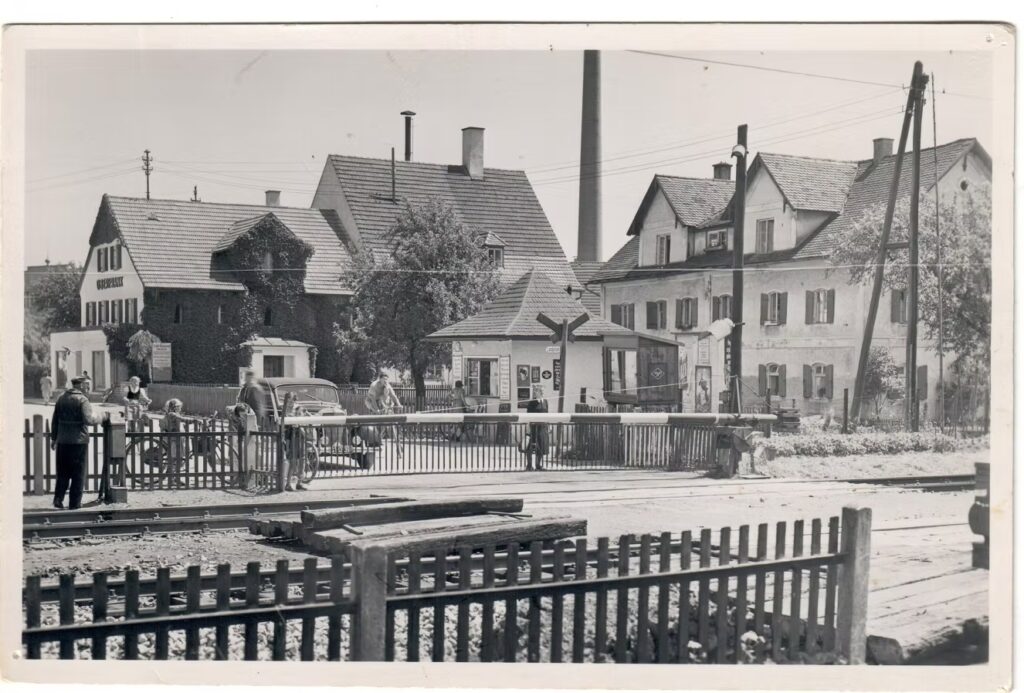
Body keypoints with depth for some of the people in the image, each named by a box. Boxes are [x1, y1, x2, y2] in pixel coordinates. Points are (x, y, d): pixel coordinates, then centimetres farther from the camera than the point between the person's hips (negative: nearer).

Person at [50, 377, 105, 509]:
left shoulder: (61, 399, 8)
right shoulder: (82, 400, -11)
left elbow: (55, 420, 12)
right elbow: (89, 420, -20)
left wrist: (53, 438, 19)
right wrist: (102, 416, -3)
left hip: (63, 441, 5)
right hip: (79, 441, -5)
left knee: (63, 472, 14)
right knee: (78, 473, 4)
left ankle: (58, 498, 4)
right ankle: (75, 502, 5)